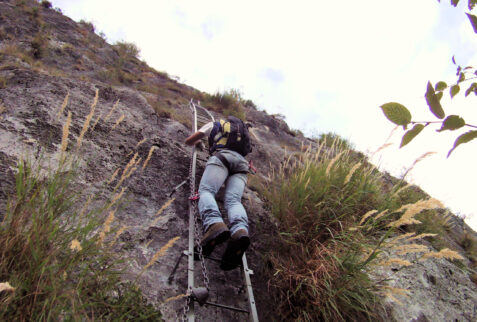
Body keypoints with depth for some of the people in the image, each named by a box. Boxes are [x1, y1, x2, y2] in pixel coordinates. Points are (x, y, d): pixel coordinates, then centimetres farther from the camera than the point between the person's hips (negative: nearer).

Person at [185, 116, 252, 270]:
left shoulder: (214, 124, 30)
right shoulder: (243, 130, 42)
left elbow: (188, 141, 29)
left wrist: (196, 142, 53)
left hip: (222, 156, -4)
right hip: (242, 163, 4)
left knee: (206, 190, -21)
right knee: (233, 199, -17)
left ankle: (214, 224, -55)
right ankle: (240, 231, -52)